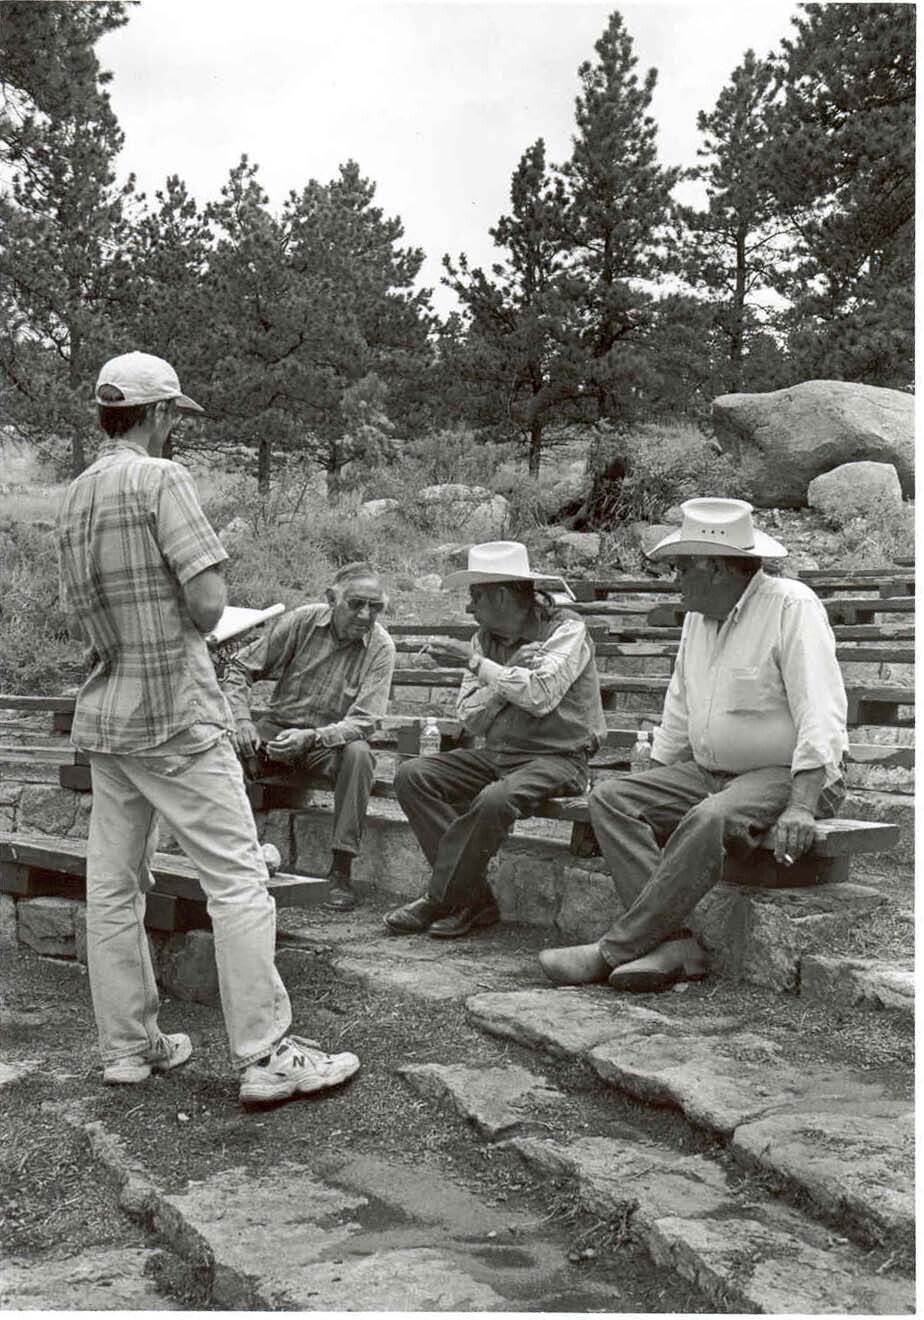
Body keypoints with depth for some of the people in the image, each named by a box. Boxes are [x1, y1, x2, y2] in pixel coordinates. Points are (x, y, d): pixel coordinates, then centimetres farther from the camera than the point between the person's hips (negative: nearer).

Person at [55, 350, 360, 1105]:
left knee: (114, 885, 11)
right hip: (175, 712, -8)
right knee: (238, 878, -5)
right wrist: (192, 632, 2)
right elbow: (209, 601, -18)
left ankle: (129, 1046, 20)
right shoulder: (160, 478, -11)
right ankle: (266, 1056, -4)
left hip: (103, 715, 9)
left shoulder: (74, 499, 13)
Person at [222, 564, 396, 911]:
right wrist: (242, 721, -16)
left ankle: (340, 872, -30)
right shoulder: (302, 622, -6)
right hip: (278, 728, 1)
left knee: (358, 753, -36)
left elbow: (363, 723, -18)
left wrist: (311, 738, -34)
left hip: (331, 741, -1)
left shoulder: (380, 648, -10)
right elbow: (240, 668, 1)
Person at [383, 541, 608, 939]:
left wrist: (476, 663, -17)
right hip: (497, 754, 7)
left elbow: (541, 695, -23)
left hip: (556, 758, -7)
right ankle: (475, 900, -17)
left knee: (495, 800, -36)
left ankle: (441, 902, -15)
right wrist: (511, 672, -10)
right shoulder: (486, 638, 11)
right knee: (412, 776, -12)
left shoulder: (566, 631, -7)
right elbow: (470, 717, 5)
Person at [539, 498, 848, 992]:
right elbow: (679, 715, 21)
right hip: (707, 772, 8)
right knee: (610, 798, -12)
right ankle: (677, 945, -26)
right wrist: (653, 787, 16)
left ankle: (614, 950, -27)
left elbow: (821, 714, -20)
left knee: (709, 820, -37)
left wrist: (800, 806, -29)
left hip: (783, 775, -8)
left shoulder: (792, 607, -12)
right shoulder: (699, 616, 13)